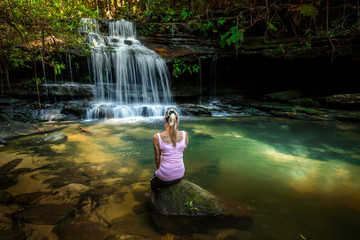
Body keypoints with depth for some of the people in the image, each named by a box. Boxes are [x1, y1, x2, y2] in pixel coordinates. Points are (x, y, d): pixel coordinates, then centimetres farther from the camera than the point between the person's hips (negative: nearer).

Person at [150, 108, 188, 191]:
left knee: (153, 180, 34)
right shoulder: (184, 135, -12)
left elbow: (157, 159, -7)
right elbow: (182, 153, 2)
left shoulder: (157, 137, -19)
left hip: (165, 176, -3)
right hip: (180, 175, 3)